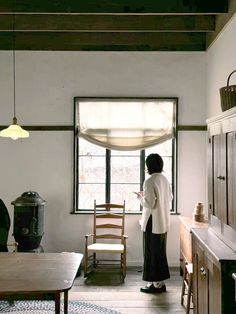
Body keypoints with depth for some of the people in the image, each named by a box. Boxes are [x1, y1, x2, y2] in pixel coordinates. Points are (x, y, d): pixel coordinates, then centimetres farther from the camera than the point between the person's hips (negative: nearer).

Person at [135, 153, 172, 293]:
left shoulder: (149, 181, -19)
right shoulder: (165, 180, 7)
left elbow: (149, 203, -22)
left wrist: (140, 196, -3)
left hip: (153, 223, -8)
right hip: (164, 222, 8)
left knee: (152, 252, 2)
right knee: (160, 252, 15)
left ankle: (156, 283, 9)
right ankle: (161, 282, 23)